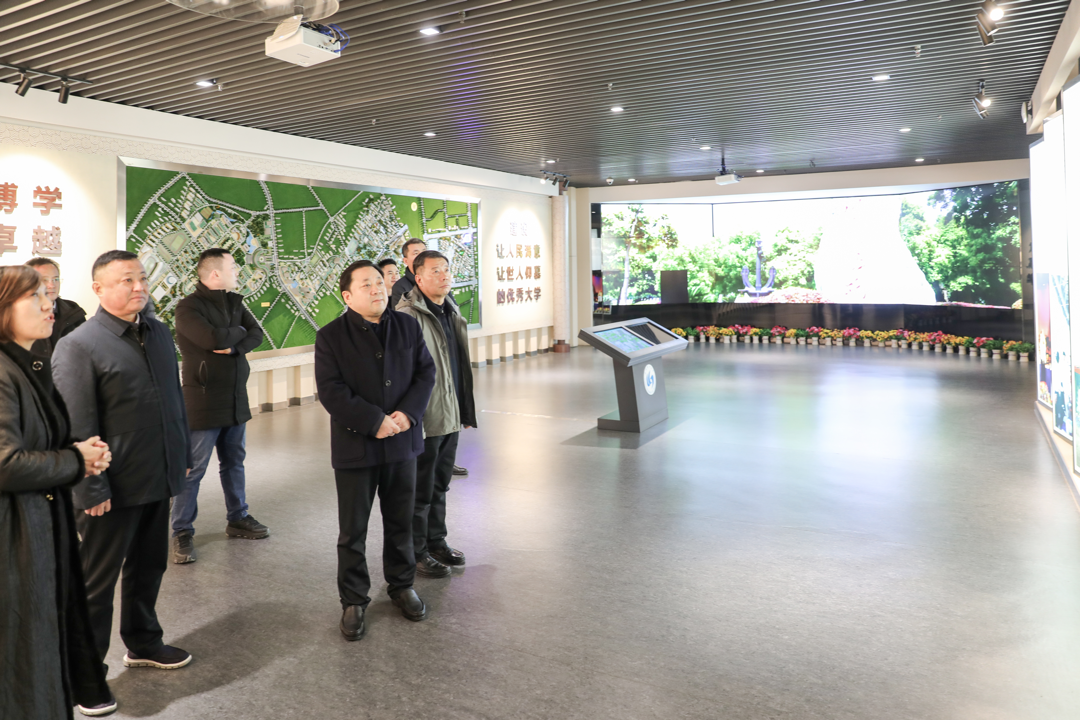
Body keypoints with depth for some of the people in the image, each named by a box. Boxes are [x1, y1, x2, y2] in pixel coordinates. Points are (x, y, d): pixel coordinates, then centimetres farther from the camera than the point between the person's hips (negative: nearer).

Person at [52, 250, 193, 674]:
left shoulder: (159, 333, 7)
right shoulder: (78, 347, -14)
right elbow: (78, 428, -16)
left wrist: (183, 457, 14)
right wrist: (92, 491, -17)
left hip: (159, 479, 7)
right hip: (115, 488, -6)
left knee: (148, 568, 21)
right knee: (97, 580, 9)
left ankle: (143, 643, 40)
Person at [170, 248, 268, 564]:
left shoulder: (234, 302, 9)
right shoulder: (188, 307, -13)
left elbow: (257, 334, 1)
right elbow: (213, 339, -27)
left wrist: (234, 346, -18)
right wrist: (239, 331, -8)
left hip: (236, 398, 7)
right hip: (203, 400, -7)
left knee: (234, 462, 17)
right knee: (193, 469, -1)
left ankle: (238, 519, 31)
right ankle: (182, 532, 11)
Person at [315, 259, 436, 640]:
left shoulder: (407, 326, 4)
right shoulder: (331, 336, -7)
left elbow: (426, 372, 2)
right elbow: (331, 391, -14)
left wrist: (407, 413, -13)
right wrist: (375, 422, -20)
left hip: (403, 442, 3)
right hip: (355, 447, -3)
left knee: (400, 522, 16)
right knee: (353, 530, 7)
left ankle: (401, 584, 35)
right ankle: (353, 600, 22)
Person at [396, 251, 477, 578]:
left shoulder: (451, 312, 13)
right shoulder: (408, 315, -16)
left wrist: (466, 409, 19)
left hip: (450, 416, 8)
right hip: (424, 420, -8)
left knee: (439, 485, 19)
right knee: (420, 490, 5)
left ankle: (436, 542, 34)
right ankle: (416, 553, 19)